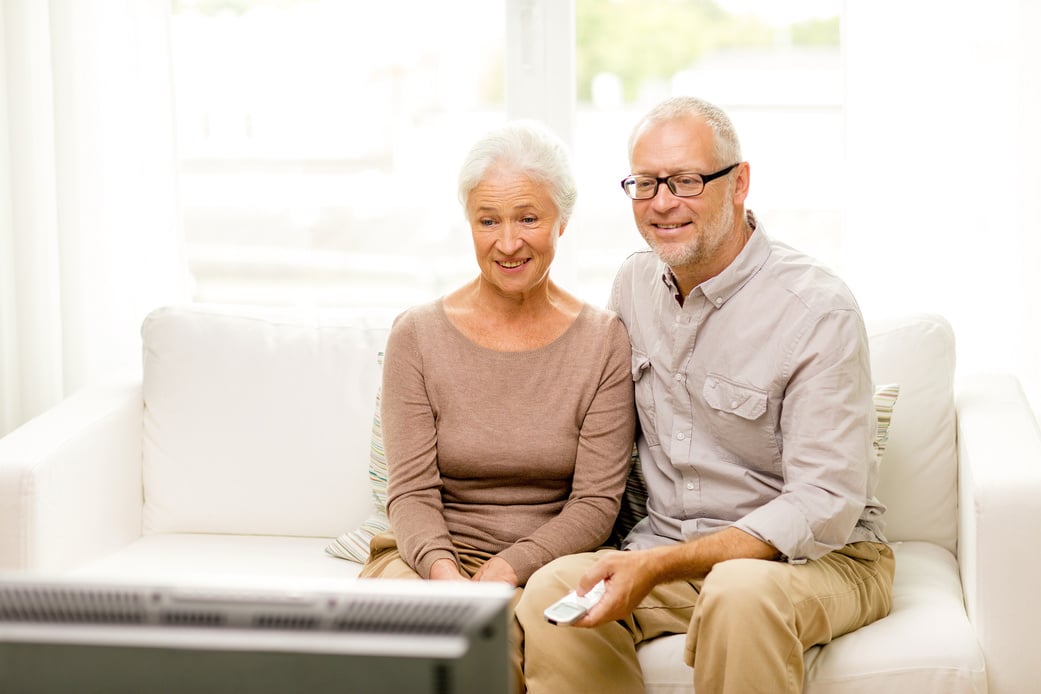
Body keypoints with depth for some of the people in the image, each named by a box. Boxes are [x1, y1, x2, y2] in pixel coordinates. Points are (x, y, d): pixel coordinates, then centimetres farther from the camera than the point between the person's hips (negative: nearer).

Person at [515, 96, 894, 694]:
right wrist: (628, 561, 4)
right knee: (551, 590, -23)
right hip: (665, 546, 5)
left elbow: (825, 507, -21)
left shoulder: (819, 309, -16)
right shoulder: (634, 283, 6)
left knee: (739, 592, -38)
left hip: (819, 558, -5)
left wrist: (657, 566, -26)